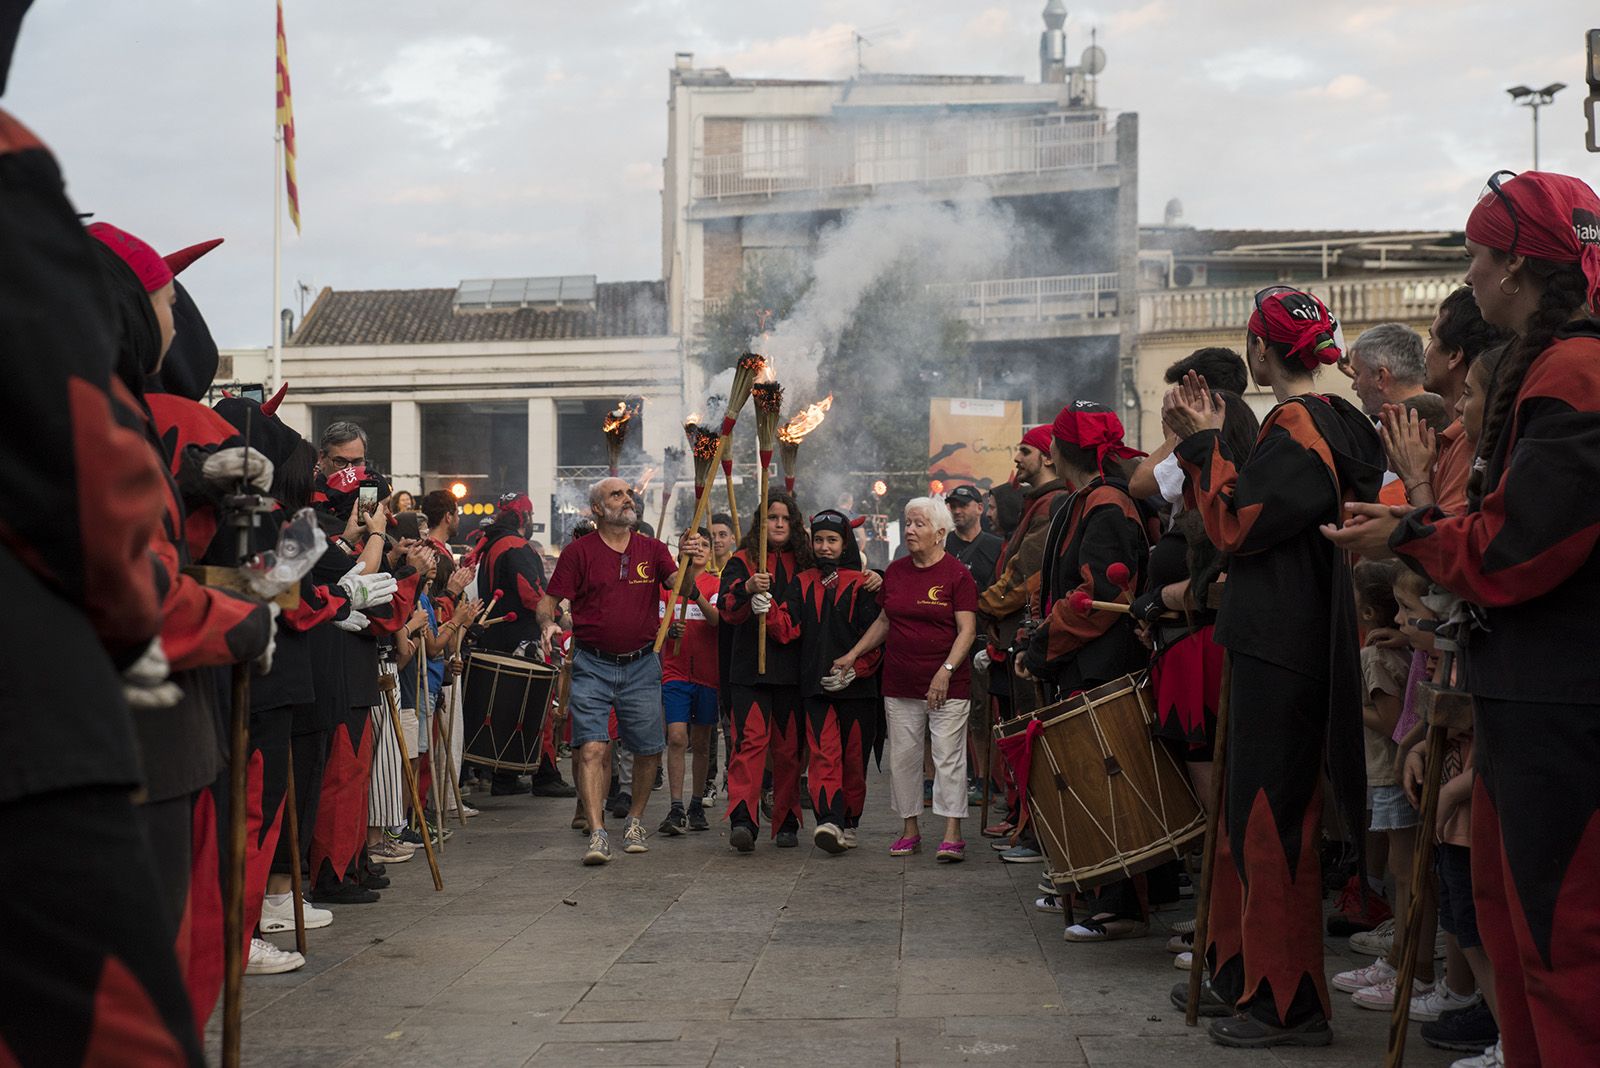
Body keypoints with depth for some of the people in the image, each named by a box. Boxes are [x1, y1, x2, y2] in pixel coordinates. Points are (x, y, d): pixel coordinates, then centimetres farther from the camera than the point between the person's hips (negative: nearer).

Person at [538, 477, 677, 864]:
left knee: (649, 750, 7)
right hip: (593, 665, -3)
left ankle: (635, 822, 29)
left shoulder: (652, 550, 8)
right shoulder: (579, 551, 1)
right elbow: (549, 600, 0)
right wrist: (548, 622, -21)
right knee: (592, 748, -14)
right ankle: (597, 835, -16)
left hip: (641, 665, 3)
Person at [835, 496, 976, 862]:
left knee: (949, 756, -7)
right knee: (903, 756, 7)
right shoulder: (895, 572, 11)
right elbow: (884, 621, 19)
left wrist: (946, 670, -20)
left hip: (947, 685, -5)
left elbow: (967, 630, -9)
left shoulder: (957, 574, -5)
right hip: (900, 685, 5)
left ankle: (952, 834, -5)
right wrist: (854, 654, 11)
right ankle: (910, 831, 16)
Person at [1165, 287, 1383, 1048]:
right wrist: (1205, 443, 12)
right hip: (1290, 638, 10)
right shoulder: (1333, 422, 13)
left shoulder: (1297, 426, -16)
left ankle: (1289, 1004, 2)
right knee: (1251, 807, 16)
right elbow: (1255, 513, 16)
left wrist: (1205, 443, -9)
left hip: (1280, 649, -10)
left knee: (1270, 816, -4)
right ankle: (1242, 976, 26)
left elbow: (1236, 528, -16)